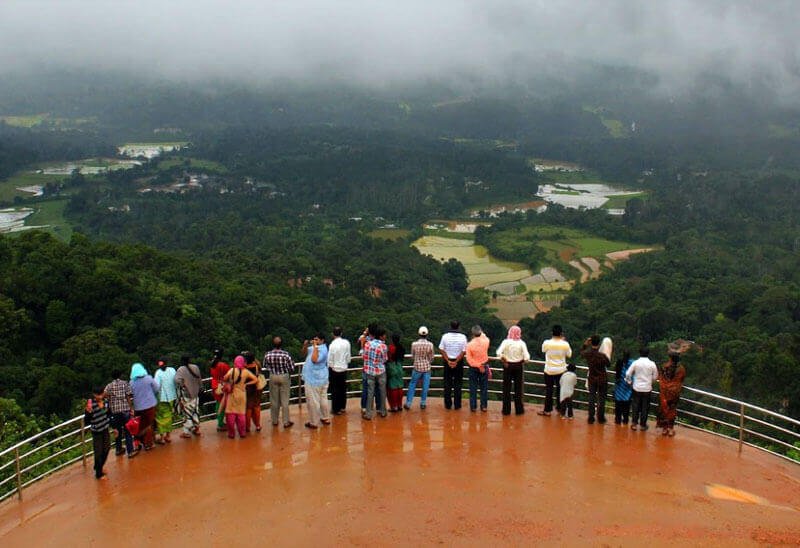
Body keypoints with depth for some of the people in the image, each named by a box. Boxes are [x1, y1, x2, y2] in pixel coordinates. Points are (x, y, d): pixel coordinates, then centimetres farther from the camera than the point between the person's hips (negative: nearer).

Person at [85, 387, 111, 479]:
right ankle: (99, 474, 23)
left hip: (105, 430, 6)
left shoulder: (105, 402, -5)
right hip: (96, 432, -6)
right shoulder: (91, 405, -23)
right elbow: (86, 422, -24)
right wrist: (88, 412, -41)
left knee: (106, 449, 20)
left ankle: (99, 467, 44)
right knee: (99, 453, 4)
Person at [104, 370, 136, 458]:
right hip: (125, 409, -3)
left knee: (117, 431, 17)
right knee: (128, 431, 2)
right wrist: (131, 409, -3)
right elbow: (129, 397, -7)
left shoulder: (109, 386, 5)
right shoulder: (125, 383, -2)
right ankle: (130, 451, 2)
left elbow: (105, 397, -7)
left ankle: (118, 449, 29)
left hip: (114, 410, 3)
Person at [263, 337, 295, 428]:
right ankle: (286, 422, 10)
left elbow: (265, 366, 3)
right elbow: (292, 368, -12)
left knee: (274, 400, 14)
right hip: (284, 377, -2)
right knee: (285, 400, 5)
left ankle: (275, 421, 24)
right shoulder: (286, 354, -20)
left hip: (273, 377, 2)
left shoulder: (267, 355, -13)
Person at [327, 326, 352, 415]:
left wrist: (330, 367, 3)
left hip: (334, 370, -4)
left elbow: (330, 360, -14)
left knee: (335, 389, 6)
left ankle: (336, 409, 12)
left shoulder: (332, 345, -20)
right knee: (343, 388, 16)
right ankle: (342, 407, 27)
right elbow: (349, 357, 0)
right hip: (344, 369, 4)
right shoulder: (347, 343, -8)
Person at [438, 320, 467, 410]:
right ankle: (457, 404, 9)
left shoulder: (445, 336, -6)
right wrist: (456, 361, -10)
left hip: (447, 361, 1)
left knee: (447, 384, 9)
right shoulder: (463, 337, -8)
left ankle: (448, 404, 13)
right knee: (458, 384, 8)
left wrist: (448, 361, -8)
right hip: (459, 362, -1)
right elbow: (464, 351, -11)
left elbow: (442, 350, -8)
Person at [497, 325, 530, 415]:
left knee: (506, 388, 9)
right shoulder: (521, 343, -9)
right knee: (518, 388, 11)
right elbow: (527, 357, -15)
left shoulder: (506, 342, -10)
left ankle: (506, 409, 13)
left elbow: (499, 353, -21)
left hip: (508, 366, 0)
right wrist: (522, 362, 3)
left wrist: (504, 361, -8)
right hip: (518, 366, 0)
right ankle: (519, 409, 17)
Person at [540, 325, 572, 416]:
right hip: (561, 370, 1)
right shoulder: (565, 344, -13)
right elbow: (569, 355, 3)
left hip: (549, 370, -1)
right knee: (560, 389, 15)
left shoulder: (546, 343, -16)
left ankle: (547, 410, 11)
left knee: (549, 390, 7)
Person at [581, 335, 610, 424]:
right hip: (602, 380, -3)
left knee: (591, 398, 11)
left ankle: (591, 418, 13)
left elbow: (581, 351, 11)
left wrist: (585, 343, 2)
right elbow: (609, 365, -7)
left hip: (591, 379, 3)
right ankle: (600, 418, 19)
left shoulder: (587, 354, -15)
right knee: (601, 398, 11)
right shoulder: (602, 356, -26)